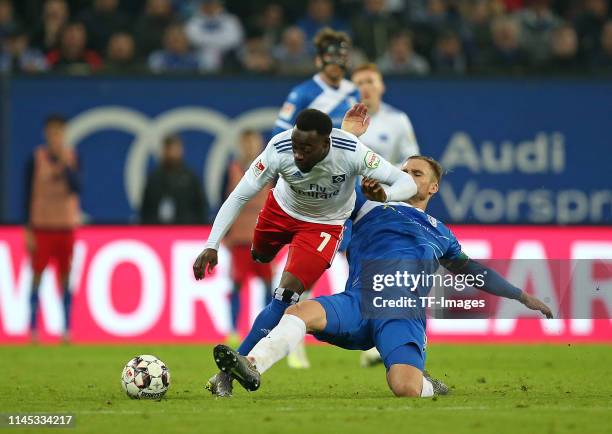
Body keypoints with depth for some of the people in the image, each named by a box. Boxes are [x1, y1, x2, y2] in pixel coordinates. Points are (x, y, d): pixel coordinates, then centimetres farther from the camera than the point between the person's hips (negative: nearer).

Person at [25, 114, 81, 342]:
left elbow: (76, 188, -5)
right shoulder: (36, 159, -1)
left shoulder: (72, 158, 5)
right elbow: (29, 194, 0)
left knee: (66, 279, 2)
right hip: (42, 227, -2)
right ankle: (32, 330, 0)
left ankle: (66, 330, 4)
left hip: (67, 227, 2)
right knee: (37, 277, -3)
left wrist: (65, 166, -17)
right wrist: (28, 230, -4)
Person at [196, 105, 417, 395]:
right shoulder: (279, 150, -34)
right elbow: (238, 197, -27)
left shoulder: (351, 152, -36)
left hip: (324, 226, -2)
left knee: (287, 295, -18)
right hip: (282, 208, 2)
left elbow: (407, 183, -32)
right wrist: (211, 246, -35)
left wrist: (383, 194, -56)